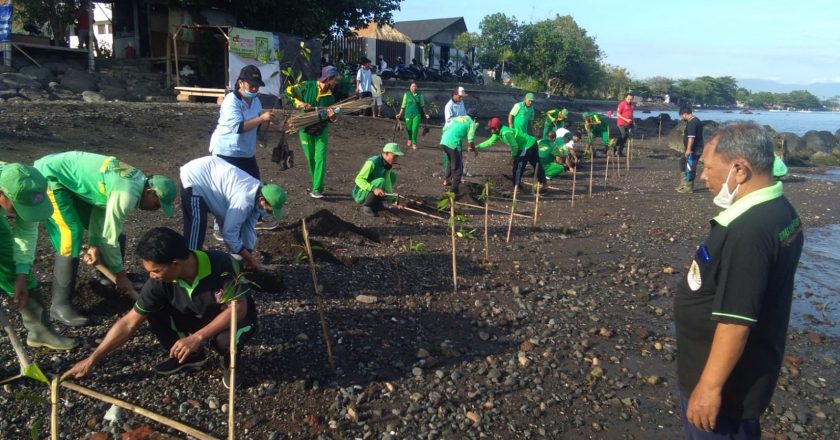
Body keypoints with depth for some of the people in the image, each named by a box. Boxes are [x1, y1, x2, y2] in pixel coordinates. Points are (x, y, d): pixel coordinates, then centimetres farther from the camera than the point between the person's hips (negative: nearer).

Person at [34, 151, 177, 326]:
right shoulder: (127, 193, -29)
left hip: (71, 178, 10)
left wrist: (94, 244, -2)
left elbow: (101, 206, 4)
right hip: (51, 175, -10)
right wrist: (120, 274, -11)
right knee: (72, 233, -20)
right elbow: (109, 237, -22)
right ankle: (60, 305, -13)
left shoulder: (137, 180, 0)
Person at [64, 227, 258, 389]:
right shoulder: (160, 281, -21)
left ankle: (231, 361, -2)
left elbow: (239, 308, -32)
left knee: (225, 339, -38)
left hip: (234, 319, -4)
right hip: (198, 320, 5)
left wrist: (197, 337, -38)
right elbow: (129, 323, -15)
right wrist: (92, 359, -14)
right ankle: (191, 356, 5)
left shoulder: (222, 264, -34)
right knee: (154, 313, -17)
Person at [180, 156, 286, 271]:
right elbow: (229, 233, -28)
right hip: (194, 178, -9)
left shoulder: (257, 193, -7)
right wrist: (250, 258, -17)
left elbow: (249, 226, 3)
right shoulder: (244, 201, -35)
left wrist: (249, 256, 5)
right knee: (197, 226, -20)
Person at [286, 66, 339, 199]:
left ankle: (317, 189, -8)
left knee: (320, 159, -10)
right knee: (311, 160, 7)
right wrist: (300, 103, -20)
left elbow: (330, 117, 3)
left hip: (321, 130, 1)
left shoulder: (330, 96, -1)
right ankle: (317, 186, 22)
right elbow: (289, 91, -7)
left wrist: (332, 116, -21)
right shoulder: (307, 86, -11)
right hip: (305, 129, -1)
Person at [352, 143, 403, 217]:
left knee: (393, 176, 4)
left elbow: (387, 185, -5)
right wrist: (374, 189, -40)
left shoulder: (388, 165, 0)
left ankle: (376, 204, 7)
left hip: (371, 191, 8)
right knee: (380, 181, -31)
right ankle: (366, 207, -16)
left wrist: (393, 199, -17)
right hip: (360, 195, -8)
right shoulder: (372, 162, -23)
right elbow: (359, 179, -28)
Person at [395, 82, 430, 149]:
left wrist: (425, 113, 7)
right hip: (408, 114, 1)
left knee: (415, 129, -11)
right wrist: (400, 114, 3)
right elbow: (403, 105, 5)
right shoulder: (406, 94, 1)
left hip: (417, 114, 0)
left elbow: (422, 105, 10)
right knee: (408, 128, 10)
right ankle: (409, 139, 39)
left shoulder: (420, 95, 3)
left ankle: (414, 143, -1)